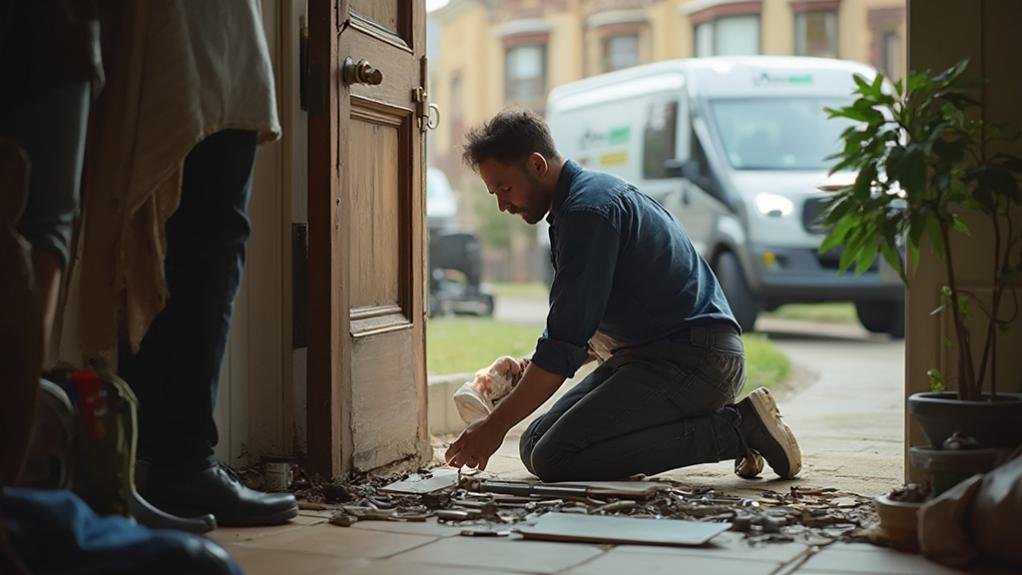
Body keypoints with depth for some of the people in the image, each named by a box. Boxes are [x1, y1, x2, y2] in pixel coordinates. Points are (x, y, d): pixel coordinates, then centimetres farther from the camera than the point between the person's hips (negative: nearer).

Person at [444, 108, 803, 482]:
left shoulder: (587, 211, -17)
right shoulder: (596, 190, 16)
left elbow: (566, 341, -20)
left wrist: (496, 425, -15)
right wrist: (532, 368, 12)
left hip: (695, 358, -10)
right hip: (652, 354, 10)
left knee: (554, 460, -19)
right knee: (534, 446, 5)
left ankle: (736, 428, -12)